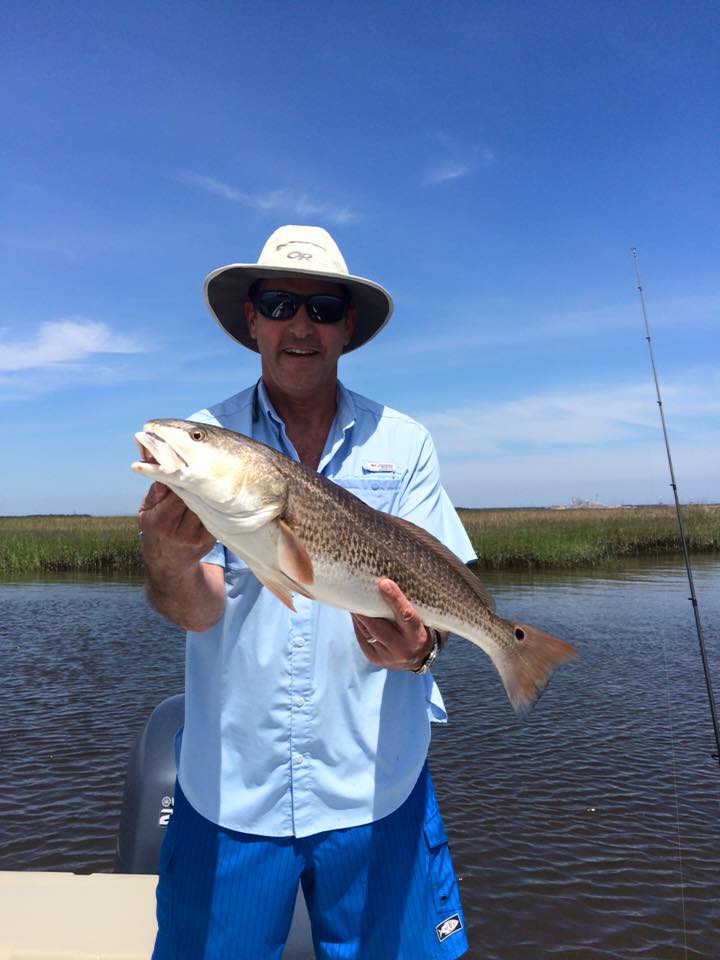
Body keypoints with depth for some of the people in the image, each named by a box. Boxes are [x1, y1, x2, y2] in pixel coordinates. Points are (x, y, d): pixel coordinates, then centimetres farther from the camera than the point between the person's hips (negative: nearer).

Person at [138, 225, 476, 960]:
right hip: (227, 791, 0)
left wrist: (415, 643, -25)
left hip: (375, 787, 1)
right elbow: (197, 607, -12)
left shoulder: (402, 444, 0)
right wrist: (168, 563, -34)